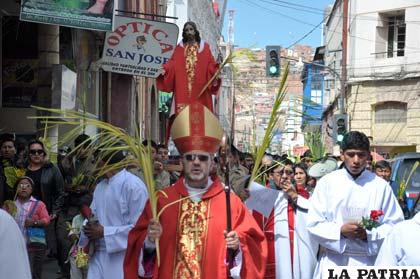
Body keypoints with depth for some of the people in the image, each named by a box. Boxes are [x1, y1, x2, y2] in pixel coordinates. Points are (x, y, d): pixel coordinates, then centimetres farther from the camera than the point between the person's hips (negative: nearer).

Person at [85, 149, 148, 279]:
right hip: (98, 256, 7)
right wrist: (89, 227, -5)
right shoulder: (100, 186, 11)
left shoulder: (134, 185, -14)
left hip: (123, 259, -6)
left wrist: (104, 232, -15)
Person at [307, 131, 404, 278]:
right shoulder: (326, 182, 1)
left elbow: (395, 225, 1)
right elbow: (314, 223, -1)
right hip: (333, 262, 0)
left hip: (368, 262, 0)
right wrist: (340, 231, -16)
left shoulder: (380, 185, 1)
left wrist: (369, 234, -15)